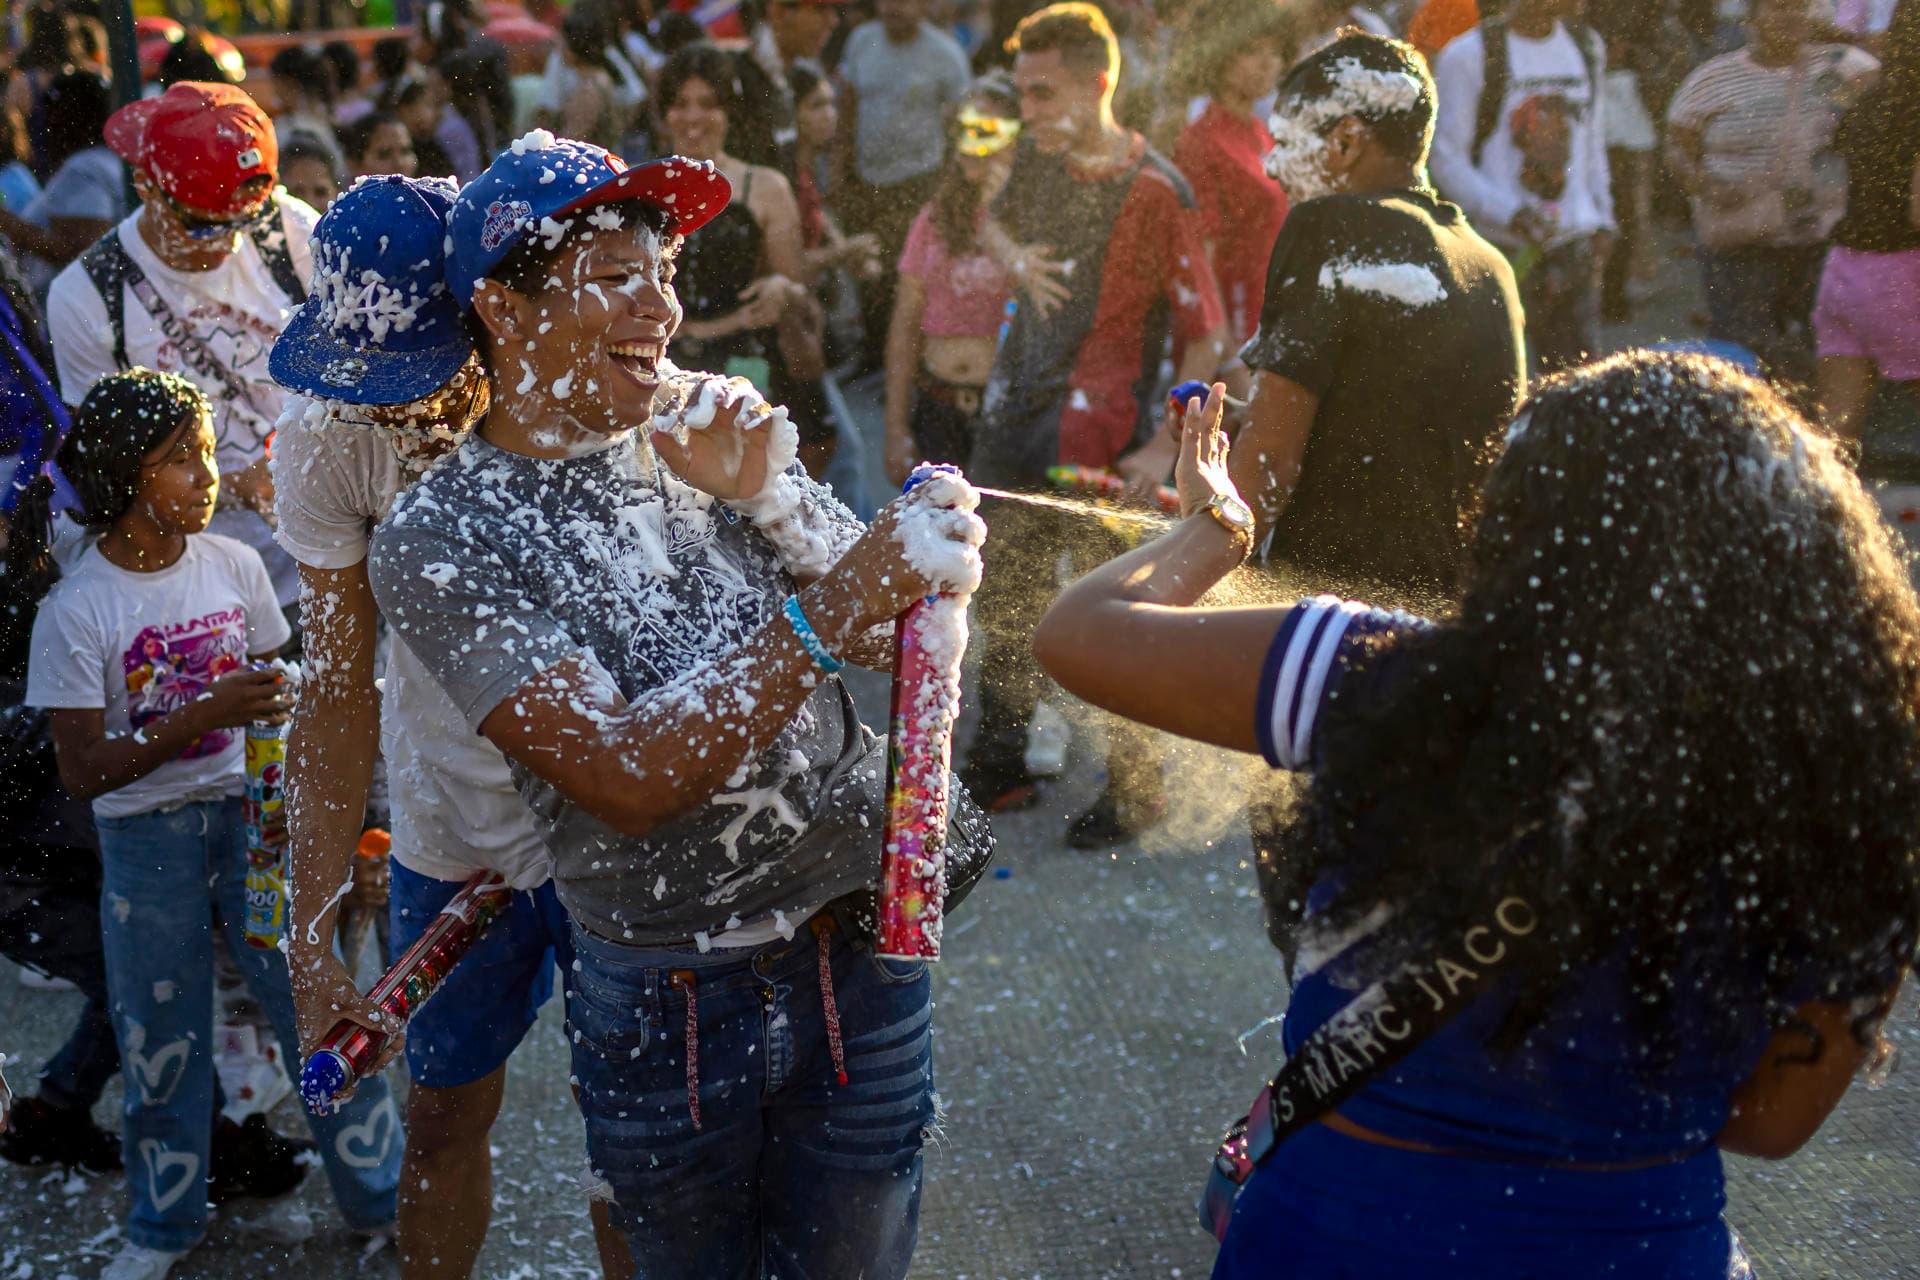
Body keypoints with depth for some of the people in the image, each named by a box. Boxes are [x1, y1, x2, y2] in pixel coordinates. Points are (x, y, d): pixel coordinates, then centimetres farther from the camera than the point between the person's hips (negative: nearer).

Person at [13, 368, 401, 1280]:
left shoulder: (235, 566, -3)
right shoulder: (77, 610, -13)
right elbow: (82, 770, -15)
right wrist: (204, 716, -26)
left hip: (251, 818, 2)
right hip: (146, 840, -2)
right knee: (161, 1035, 11)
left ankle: (380, 1197, 21)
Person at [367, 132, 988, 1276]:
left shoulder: (711, 430, 0)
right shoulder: (438, 542, -13)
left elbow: (891, 636, -1)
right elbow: (626, 781, -24)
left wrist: (769, 503, -17)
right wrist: (829, 606, -30)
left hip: (862, 948, 3)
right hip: (667, 1001, -3)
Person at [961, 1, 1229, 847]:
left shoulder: (1154, 191, -16)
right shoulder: (1038, 156, 4)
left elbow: (1206, 337, -14)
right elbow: (998, 220, 27)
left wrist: (1168, 447, -22)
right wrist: (1018, 259, 3)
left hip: (1094, 430, -7)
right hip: (1013, 411, 7)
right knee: (1004, 601, 17)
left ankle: (1133, 792, 15)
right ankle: (1001, 769, 33)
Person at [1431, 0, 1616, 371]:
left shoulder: (1587, 46, 14)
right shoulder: (1468, 56, -6)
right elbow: (1447, 162, -8)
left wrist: (1602, 221, 12)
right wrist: (1510, 214, -21)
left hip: (1575, 244, 5)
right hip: (1501, 245, -5)